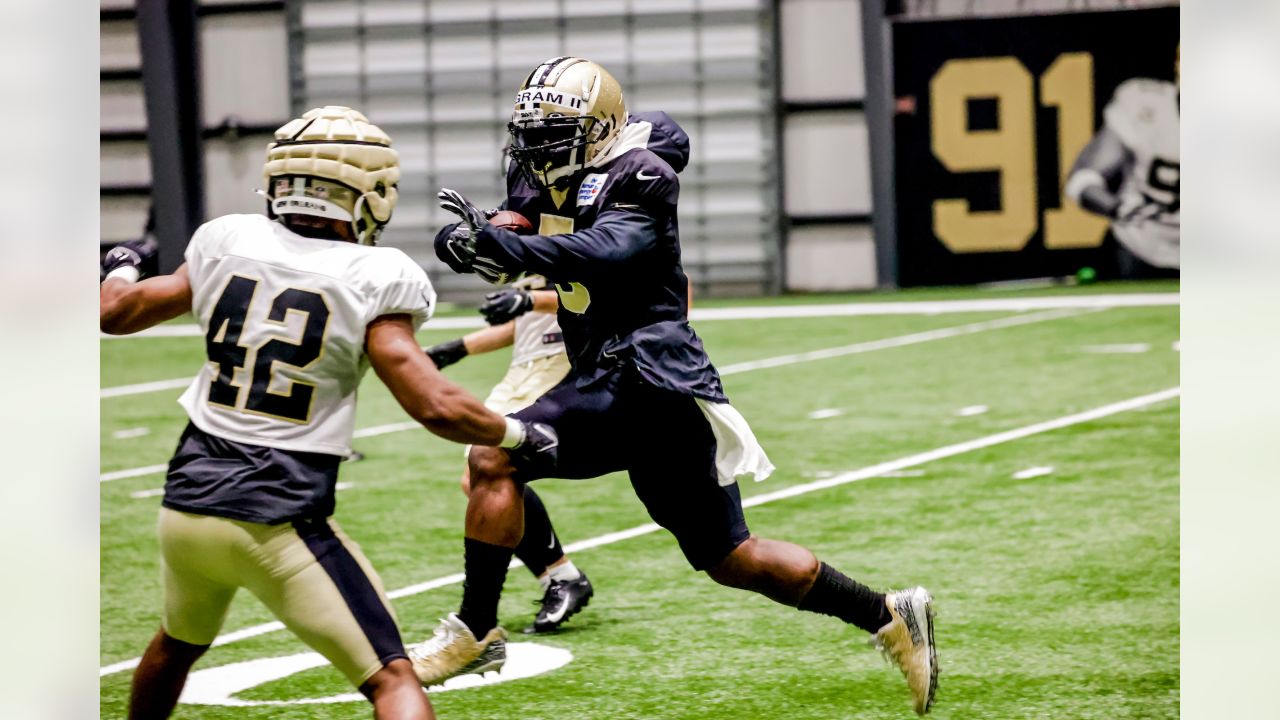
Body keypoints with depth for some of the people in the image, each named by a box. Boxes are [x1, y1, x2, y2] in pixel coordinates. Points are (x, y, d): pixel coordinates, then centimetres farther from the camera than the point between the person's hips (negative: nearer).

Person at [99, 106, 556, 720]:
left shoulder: (226, 246, 4)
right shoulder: (370, 283, -9)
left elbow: (114, 313, 17)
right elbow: (436, 407, -13)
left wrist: (122, 268, 39)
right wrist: (519, 435, 4)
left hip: (187, 503, 5)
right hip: (279, 522, -5)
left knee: (179, 643, 32)